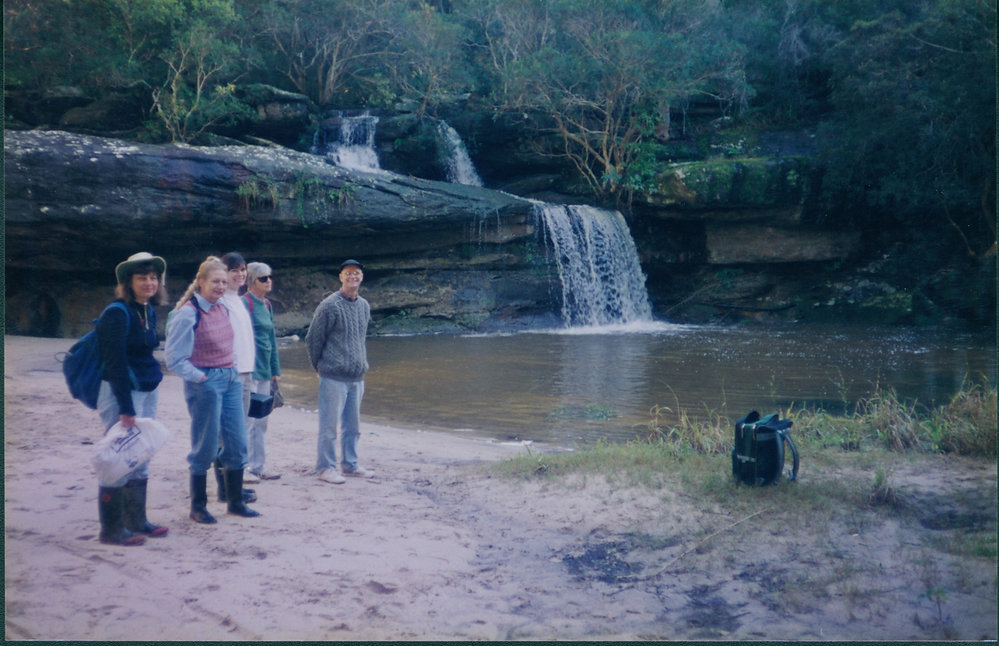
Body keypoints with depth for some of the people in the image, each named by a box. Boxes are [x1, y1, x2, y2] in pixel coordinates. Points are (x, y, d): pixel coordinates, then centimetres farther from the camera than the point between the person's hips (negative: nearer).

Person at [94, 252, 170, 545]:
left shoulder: (149, 312, 10)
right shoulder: (117, 314, -14)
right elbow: (115, 363, -17)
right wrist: (126, 408, -19)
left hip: (148, 391, 8)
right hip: (121, 393, -8)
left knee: (140, 458, 13)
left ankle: (136, 521, 24)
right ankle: (111, 529, 7)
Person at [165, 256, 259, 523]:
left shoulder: (223, 308, 7)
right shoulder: (188, 314, -14)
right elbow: (175, 359, -13)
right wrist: (201, 378, -12)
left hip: (231, 380, 7)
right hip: (206, 383, -7)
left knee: (237, 443, 9)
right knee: (205, 447, 1)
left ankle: (236, 501, 22)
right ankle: (198, 506, 15)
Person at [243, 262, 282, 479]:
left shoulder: (267, 305, 14)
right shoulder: (244, 303, -11)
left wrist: (275, 370, 17)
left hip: (264, 370, 8)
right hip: (249, 369, -8)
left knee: (261, 421, 12)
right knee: (248, 419, -5)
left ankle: (258, 465, 19)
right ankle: (245, 467, 2)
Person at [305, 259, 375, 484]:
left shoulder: (364, 306, 12)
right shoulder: (330, 306, -10)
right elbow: (313, 339, -4)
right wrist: (320, 366, 5)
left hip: (357, 377, 7)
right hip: (334, 377, -7)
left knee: (352, 425, 14)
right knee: (329, 425, -1)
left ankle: (350, 464, 24)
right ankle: (325, 467, 8)